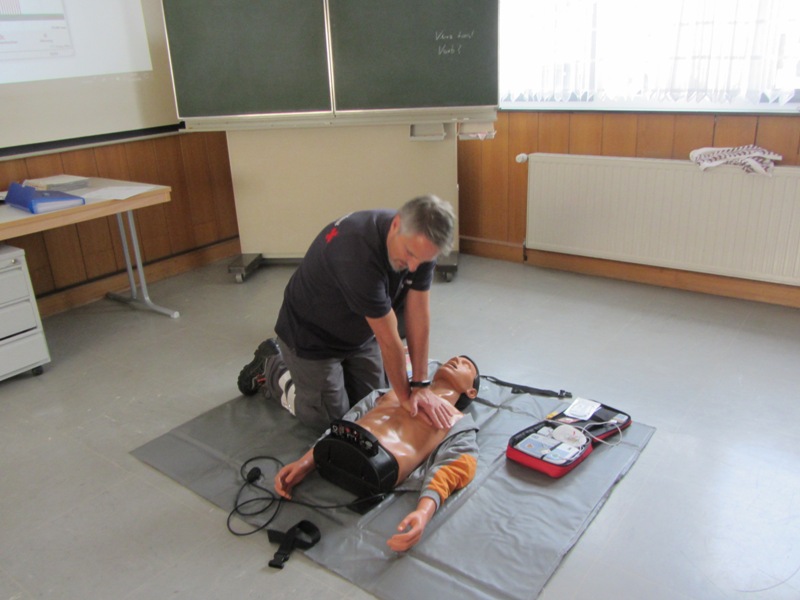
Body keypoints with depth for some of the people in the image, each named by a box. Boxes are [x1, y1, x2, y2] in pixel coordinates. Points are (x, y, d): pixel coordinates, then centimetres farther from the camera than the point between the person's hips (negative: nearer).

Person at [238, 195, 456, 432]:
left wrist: (420, 385, -17)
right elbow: (388, 339, -31)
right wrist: (405, 395, -20)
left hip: (360, 332, 7)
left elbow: (418, 316, -16)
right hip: (312, 335, -6)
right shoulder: (359, 253, -42)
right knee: (331, 419, 3)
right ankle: (271, 368, 24)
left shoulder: (421, 244, -20)